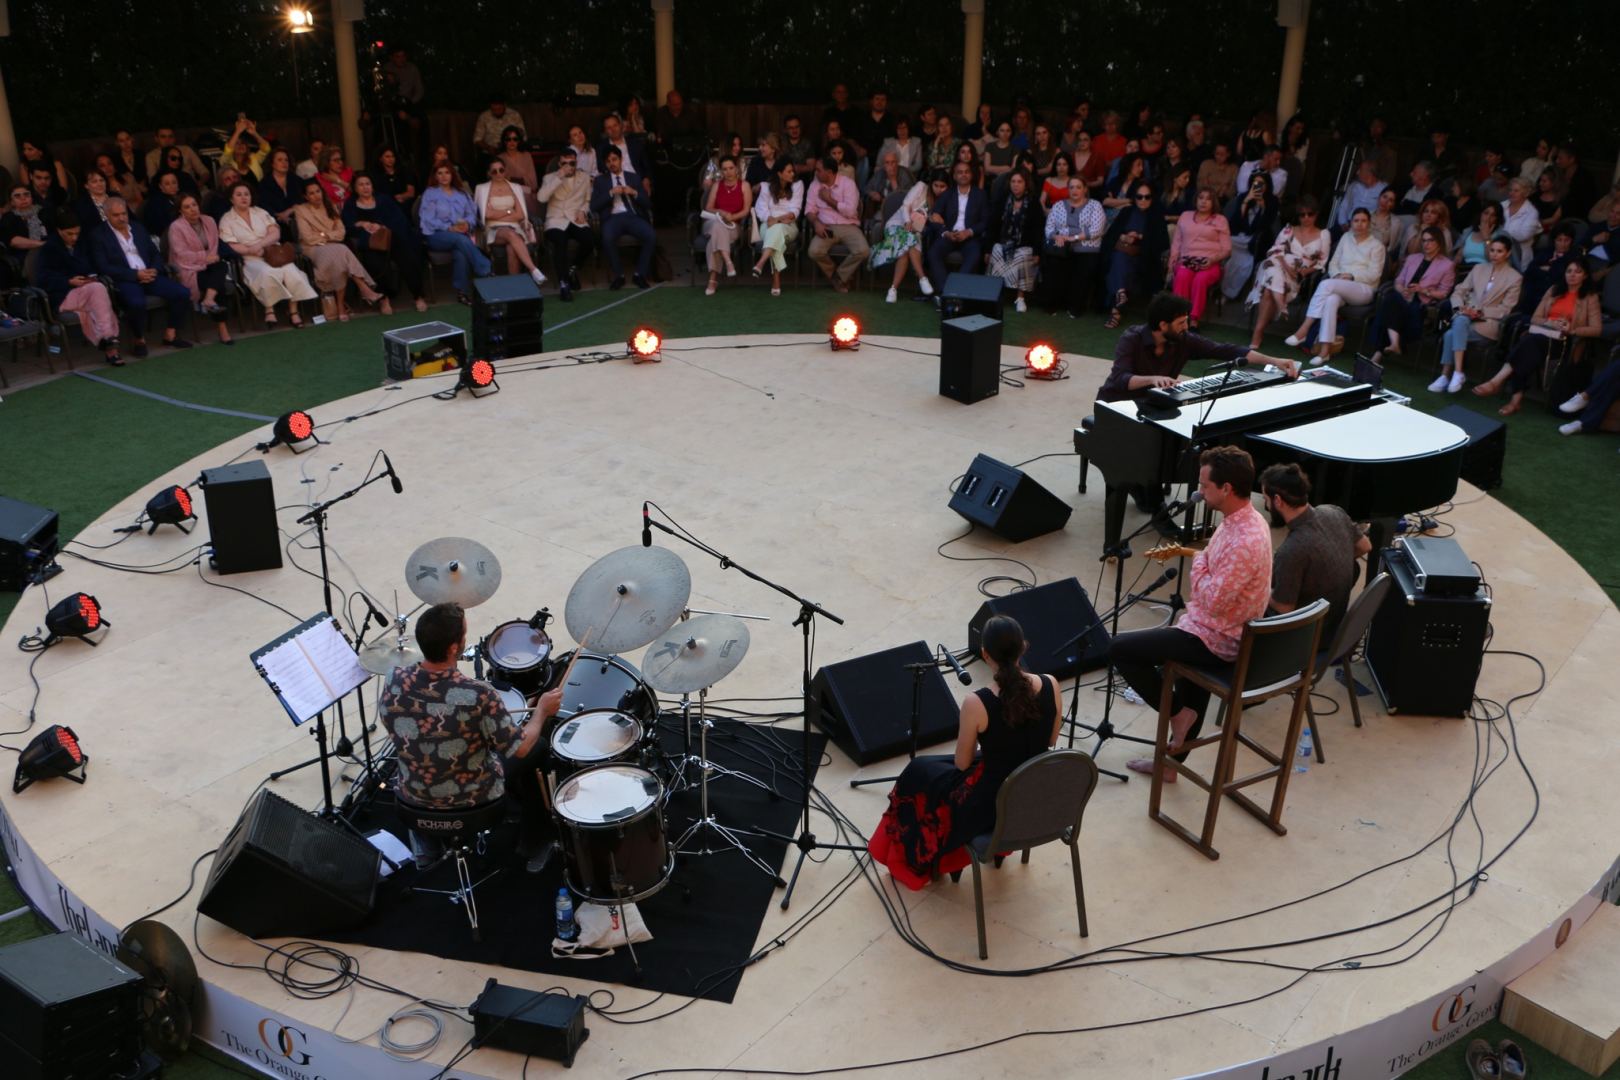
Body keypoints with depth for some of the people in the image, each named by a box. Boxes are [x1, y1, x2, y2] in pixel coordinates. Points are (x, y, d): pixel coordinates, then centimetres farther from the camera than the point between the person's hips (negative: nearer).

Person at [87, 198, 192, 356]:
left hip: (149, 275, 6)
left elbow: (155, 254, 19)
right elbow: (104, 267, -9)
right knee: (137, 302, -37)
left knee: (183, 293, -15)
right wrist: (135, 274, -16)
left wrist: (154, 270, -4)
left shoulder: (138, 228, 18)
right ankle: (139, 339, -11)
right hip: (124, 280, -6)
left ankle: (170, 334, 1)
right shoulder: (98, 235, 1)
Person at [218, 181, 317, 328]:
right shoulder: (226, 220, 9)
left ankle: (293, 311, -23)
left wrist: (260, 244, -11)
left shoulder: (260, 212, 19)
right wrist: (250, 250, -16)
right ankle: (269, 310, -26)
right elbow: (230, 246, -3)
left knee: (290, 270, -29)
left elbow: (275, 233, 6)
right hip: (250, 259, -3)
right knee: (267, 272, -37)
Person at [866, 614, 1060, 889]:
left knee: (919, 774, 23)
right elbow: (1051, 740, 4)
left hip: (993, 805, -5)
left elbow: (961, 764, -11)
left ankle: (918, 864, 40)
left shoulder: (976, 703, -27)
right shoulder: (1050, 685, -14)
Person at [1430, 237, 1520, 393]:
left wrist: (1480, 312, -15)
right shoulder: (1479, 269, 17)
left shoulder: (1515, 277, 5)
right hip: (1467, 316, 4)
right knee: (1460, 320, -34)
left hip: (1490, 322, -4)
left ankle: (1446, 376, -31)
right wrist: (1460, 307, -8)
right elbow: (1459, 291, 13)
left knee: (1452, 334, -32)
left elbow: (1506, 309, -2)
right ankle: (1456, 373, -37)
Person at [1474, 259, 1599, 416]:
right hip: (1540, 334, 3)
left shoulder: (1590, 297, 10)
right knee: (1529, 343, -35)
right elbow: (1535, 318, 16)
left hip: (1564, 340, -3)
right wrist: (1551, 323, -4)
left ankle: (1497, 381, -46)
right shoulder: (1554, 291, 22)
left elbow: (1596, 329, 2)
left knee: (1532, 341, -36)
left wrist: (1572, 330, -14)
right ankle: (1517, 398, -46)